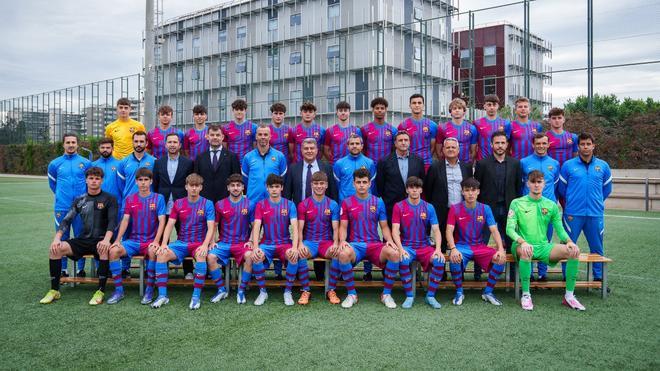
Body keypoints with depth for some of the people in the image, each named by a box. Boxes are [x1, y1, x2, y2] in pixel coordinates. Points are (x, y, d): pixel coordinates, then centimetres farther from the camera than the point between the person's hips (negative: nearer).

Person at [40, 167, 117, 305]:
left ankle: (101, 291, -30)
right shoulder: (80, 200, 12)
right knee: (55, 249, -17)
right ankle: (54, 290, -7)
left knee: (104, 249, -39)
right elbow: (66, 220, 8)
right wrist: (57, 238, -10)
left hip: (100, 241, -4)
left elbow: (112, 221, -11)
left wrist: (106, 239, -28)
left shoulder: (109, 199, 1)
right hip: (83, 240, 4)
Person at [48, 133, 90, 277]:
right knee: (62, 238, 6)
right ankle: (63, 269, 15)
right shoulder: (55, 164, 6)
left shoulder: (86, 163, 2)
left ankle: (81, 269, 12)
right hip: (61, 207, 1)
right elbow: (52, 184, 20)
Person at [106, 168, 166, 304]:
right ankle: (119, 290, -13)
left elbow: (162, 221, -6)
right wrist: (118, 240, -8)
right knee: (113, 250, -23)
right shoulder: (130, 199, 10)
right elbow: (125, 220, 5)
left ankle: (150, 289, -20)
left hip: (151, 241, -3)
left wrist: (156, 241, -19)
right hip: (133, 241, 3)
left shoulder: (158, 198, 1)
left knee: (153, 251, -36)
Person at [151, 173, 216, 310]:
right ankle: (162, 295, -18)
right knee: (161, 254, -25)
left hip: (199, 243, -3)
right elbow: (170, 225, 3)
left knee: (201, 256, -37)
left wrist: (205, 245, -25)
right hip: (181, 243, 3)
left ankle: (196, 296, -27)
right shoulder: (178, 203, 8)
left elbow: (211, 227, -9)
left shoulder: (207, 204, -1)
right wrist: (164, 244, -12)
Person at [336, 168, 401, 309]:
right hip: (355, 245, -1)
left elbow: (384, 226, 10)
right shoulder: (347, 203, 7)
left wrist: (389, 240, -9)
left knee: (395, 253, -30)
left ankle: (386, 294, -9)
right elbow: (343, 227, 5)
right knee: (343, 254, -37)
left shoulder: (378, 202, 10)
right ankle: (351, 294, -14)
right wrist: (342, 240, -15)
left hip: (375, 244, 1)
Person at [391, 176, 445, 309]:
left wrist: (438, 249, -17)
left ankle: (430, 296, -8)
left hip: (425, 246, 2)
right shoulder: (399, 206, 0)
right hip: (406, 246, -2)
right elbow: (395, 230, -7)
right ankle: (409, 296, -14)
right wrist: (400, 249, -23)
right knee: (404, 261, -34)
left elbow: (436, 230, 0)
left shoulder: (428, 207, 5)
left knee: (439, 260, -26)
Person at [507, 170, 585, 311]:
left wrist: (569, 241, -13)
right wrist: (522, 242, -28)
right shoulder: (517, 203, 0)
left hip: (544, 247, 4)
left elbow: (560, 229, 9)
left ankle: (569, 296, -7)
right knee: (526, 251, -39)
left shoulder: (551, 205, 11)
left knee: (574, 250, -18)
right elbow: (510, 229, -9)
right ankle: (525, 295, -23)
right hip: (523, 246, -4)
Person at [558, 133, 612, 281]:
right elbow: (562, 188, 8)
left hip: (595, 214, 2)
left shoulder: (603, 166, 7)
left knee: (597, 248, 9)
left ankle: (599, 277, 22)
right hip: (573, 214, -2)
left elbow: (607, 188, 18)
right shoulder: (568, 165, 0)